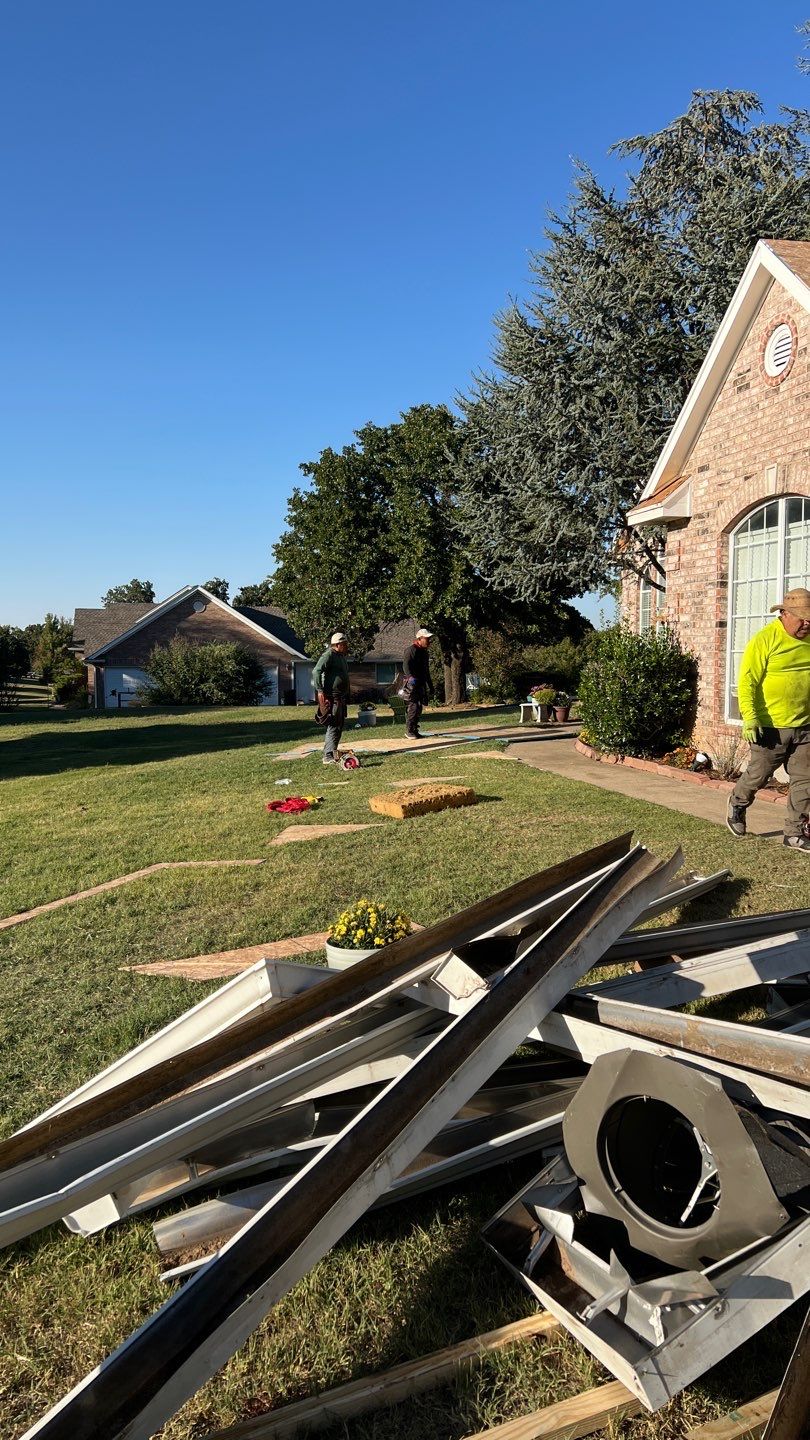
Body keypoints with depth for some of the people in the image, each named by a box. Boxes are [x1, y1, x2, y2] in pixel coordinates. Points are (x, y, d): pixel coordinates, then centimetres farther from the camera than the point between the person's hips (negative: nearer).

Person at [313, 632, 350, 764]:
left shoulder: (342, 656, 17)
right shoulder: (329, 655, -13)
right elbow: (316, 672, -21)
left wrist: (347, 696, 23)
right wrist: (320, 691, -25)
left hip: (341, 697, 10)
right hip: (331, 697, -10)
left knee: (339, 725, 15)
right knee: (334, 726, -13)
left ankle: (333, 752, 25)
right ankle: (328, 756, -14)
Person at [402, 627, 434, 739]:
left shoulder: (424, 652, 20)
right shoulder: (412, 650, -10)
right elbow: (406, 665, -23)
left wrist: (430, 688, 26)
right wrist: (410, 677, -38)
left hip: (421, 684, 9)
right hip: (412, 684, -9)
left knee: (419, 708, 10)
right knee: (413, 707, -10)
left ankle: (414, 730, 17)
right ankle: (409, 731, -4)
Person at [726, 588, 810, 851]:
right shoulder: (765, 639, -12)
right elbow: (747, 681, -14)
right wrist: (749, 717, -22)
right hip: (771, 726, -5)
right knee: (758, 774, 8)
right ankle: (737, 804, 37)